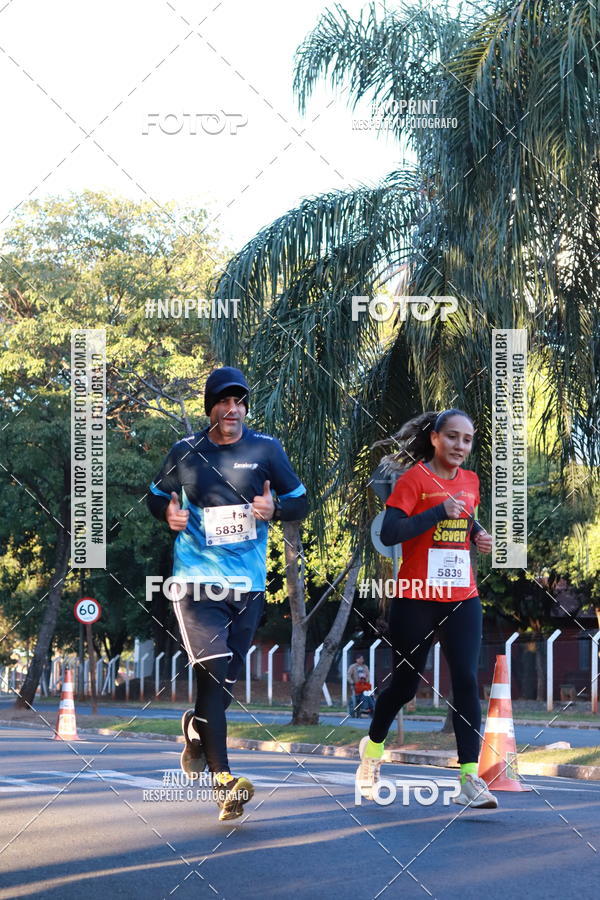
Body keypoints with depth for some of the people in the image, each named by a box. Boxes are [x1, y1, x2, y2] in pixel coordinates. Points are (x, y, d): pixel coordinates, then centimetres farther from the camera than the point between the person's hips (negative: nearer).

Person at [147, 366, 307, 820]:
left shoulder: (266, 449, 2)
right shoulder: (186, 451, 1)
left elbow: (301, 502, 7)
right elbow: (157, 495, 15)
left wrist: (275, 509, -15)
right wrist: (168, 513, -8)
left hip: (248, 585, 2)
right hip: (196, 581, -2)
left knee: (225, 680, 10)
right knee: (214, 674, -16)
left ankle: (196, 728, 44)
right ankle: (223, 781, -17)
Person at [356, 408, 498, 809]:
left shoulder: (470, 481, 10)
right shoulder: (414, 479, -8)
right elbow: (389, 533, -19)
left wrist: (479, 533, 7)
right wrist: (440, 512, -22)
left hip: (462, 598, 4)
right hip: (417, 600, -4)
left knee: (467, 680, -11)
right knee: (406, 683, 9)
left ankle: (470, 778, -14)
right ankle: (373, 747, 36)